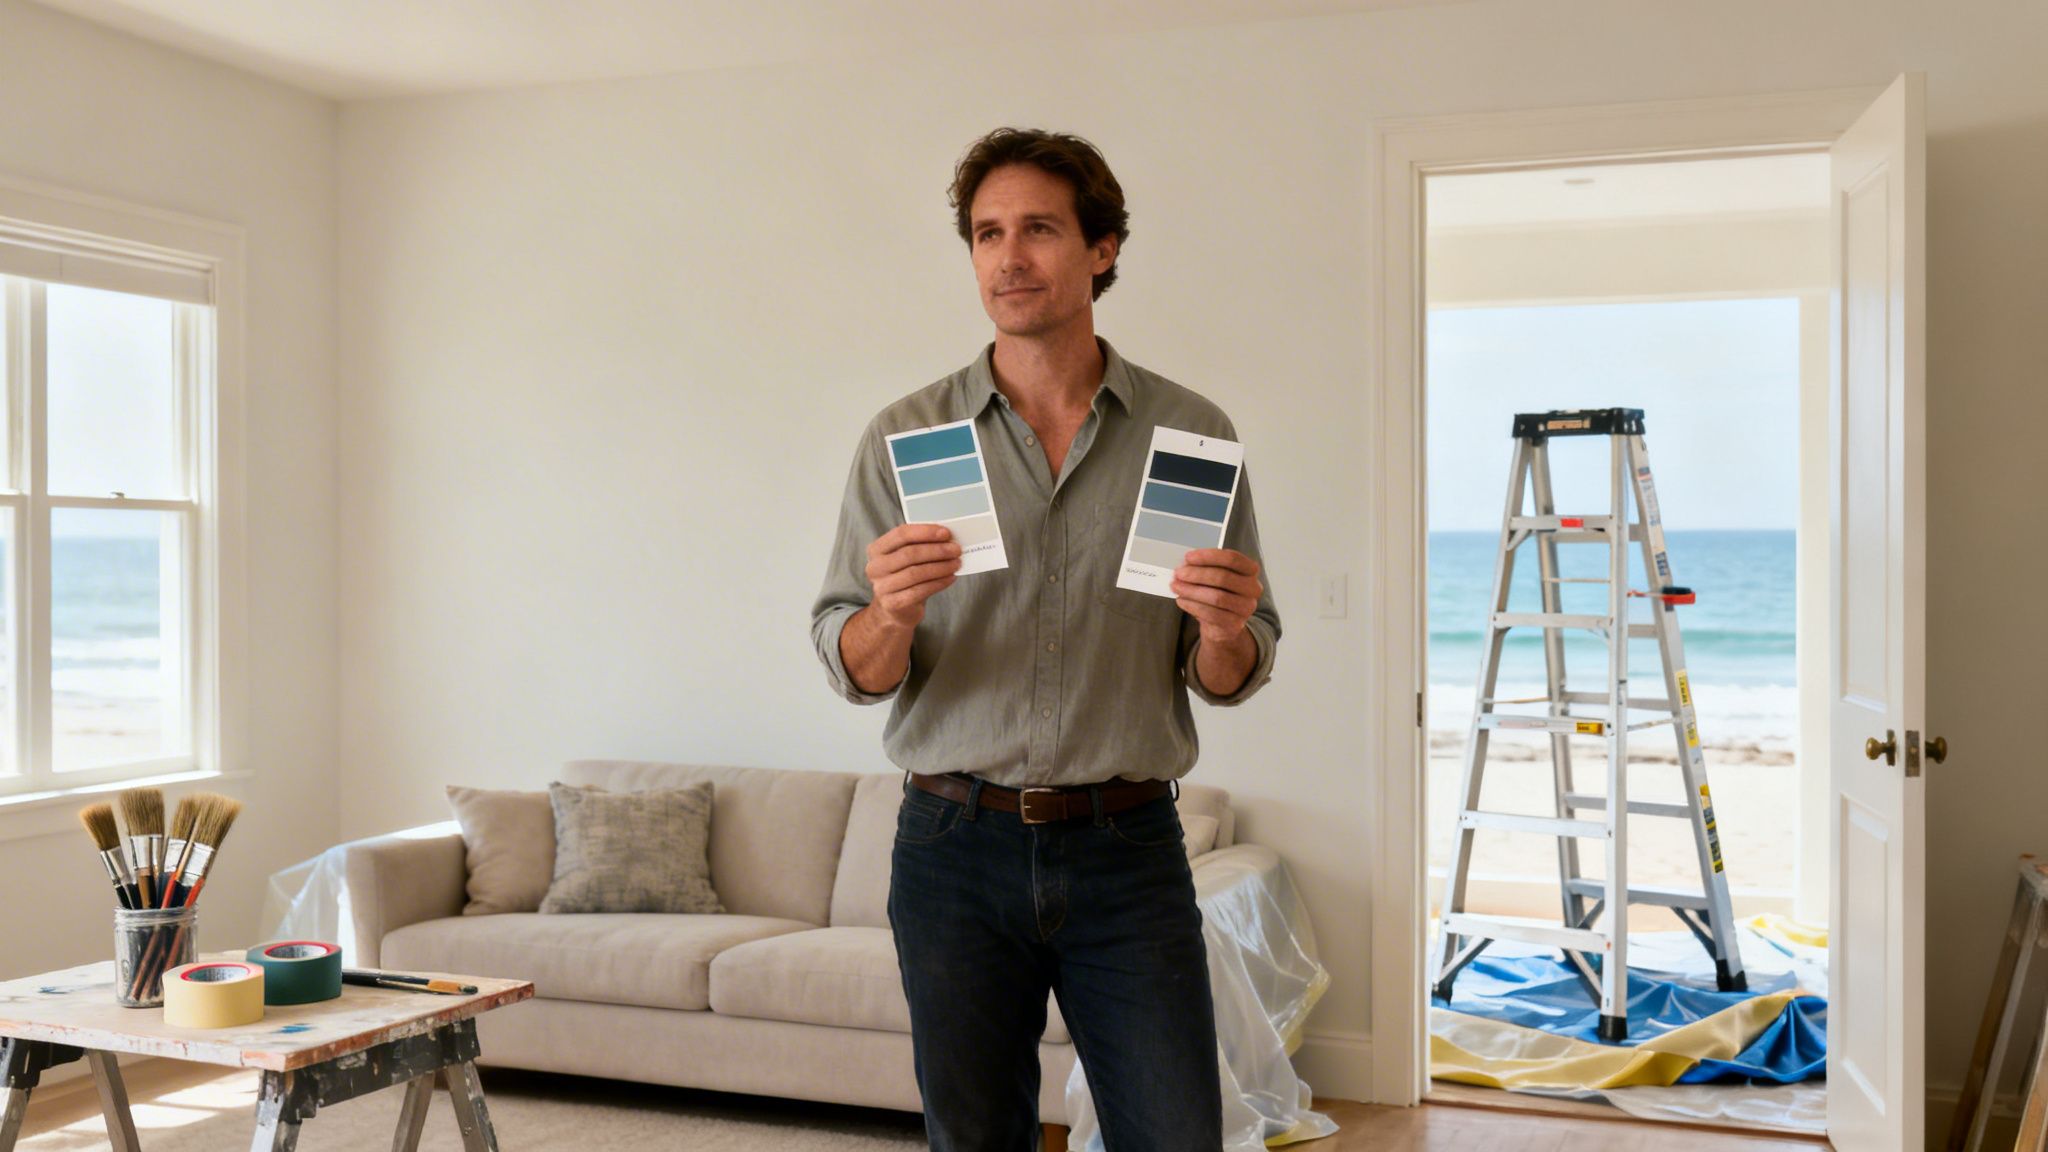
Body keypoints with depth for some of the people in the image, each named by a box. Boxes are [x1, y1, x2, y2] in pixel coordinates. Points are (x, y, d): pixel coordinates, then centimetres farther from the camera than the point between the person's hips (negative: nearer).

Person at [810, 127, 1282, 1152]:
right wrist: (893, 614, -21)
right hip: (956, 843, 1)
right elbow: (852, 670, 1)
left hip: (1127, 847, 0)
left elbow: (1227, 680, 6)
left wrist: (1224, 631, -17)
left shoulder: (1191, 434, 2)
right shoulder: (905, 438, 2)